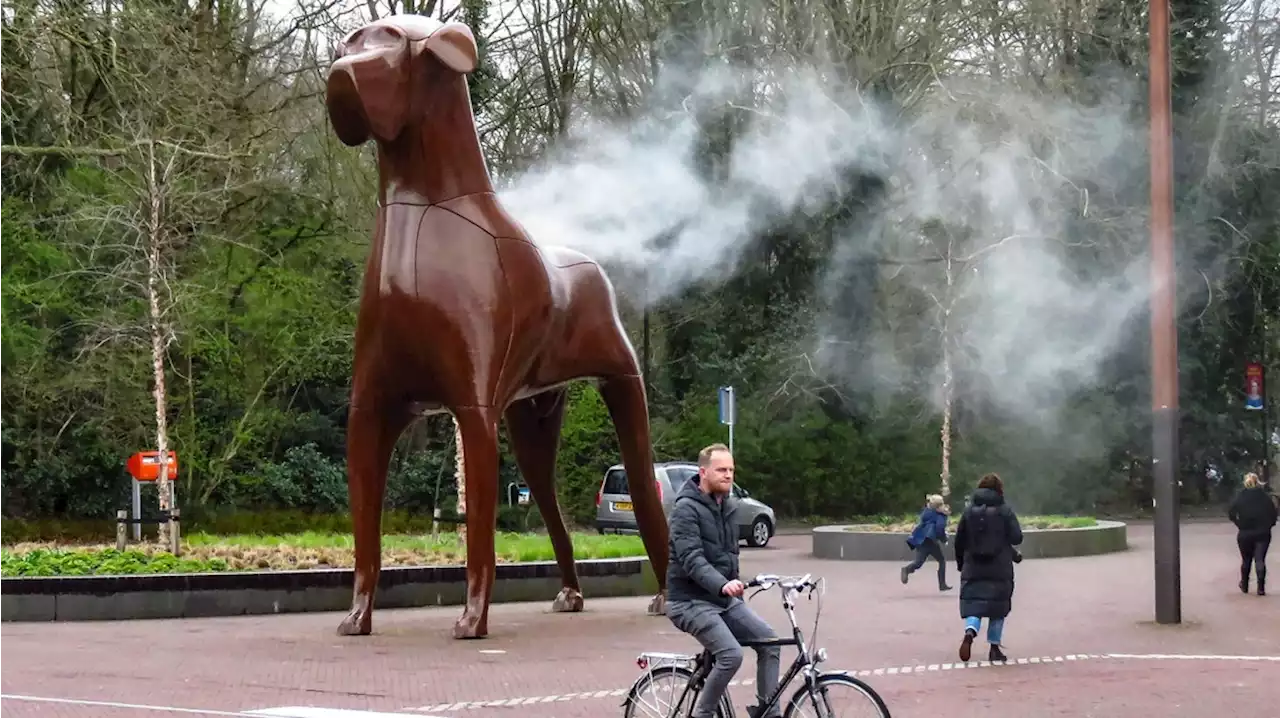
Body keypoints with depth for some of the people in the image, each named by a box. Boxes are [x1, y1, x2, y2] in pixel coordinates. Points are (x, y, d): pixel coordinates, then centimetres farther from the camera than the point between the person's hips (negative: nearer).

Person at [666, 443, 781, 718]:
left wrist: (735, 588, 22)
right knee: (731, 654, -24)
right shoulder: (686, 509, -15)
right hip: (691, 600, -8)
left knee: (769, 641, -7)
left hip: (725, 599, 8)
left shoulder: (728, 506, 11)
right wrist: (722, 585, -42)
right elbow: (691, 558, -28)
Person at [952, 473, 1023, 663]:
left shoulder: (969, 511, 4)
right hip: (1000, 569, -2)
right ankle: (994, 648, 9)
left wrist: (960, 562, 19)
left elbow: (959, 540, 6)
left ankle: (970, 632, -26)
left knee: (973, 604, 3)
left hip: (973, 568, 2)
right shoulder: (1004, 511, -4)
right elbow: (1017, 538, -8)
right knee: (998, 607, 10)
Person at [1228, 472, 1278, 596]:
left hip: (1245, 533, 1)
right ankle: (1261, 588, -11)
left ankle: (1244, 586, 28)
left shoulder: (1240, 496, -2)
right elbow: (1273, 512, -7)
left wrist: (1240, 524, 1)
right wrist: (1268, 525, 5)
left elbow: (1231, 513, -9)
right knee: (1260, 560, 0)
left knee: (1246, 560, 17)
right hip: (1262, 533, -1)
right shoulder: (1264, 496, -3)